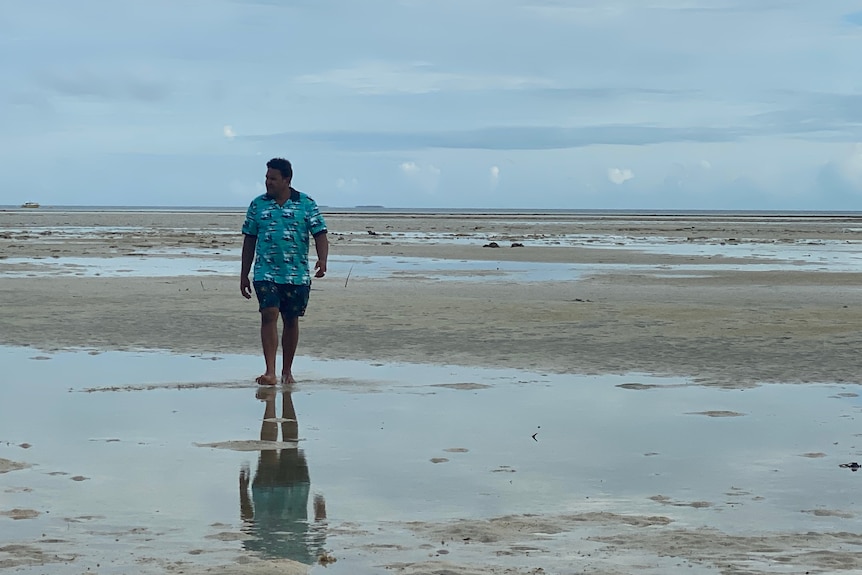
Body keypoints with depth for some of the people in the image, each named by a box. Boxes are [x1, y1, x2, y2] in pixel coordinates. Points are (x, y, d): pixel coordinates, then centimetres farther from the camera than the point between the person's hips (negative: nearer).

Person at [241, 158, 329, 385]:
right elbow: (249, 240, 11)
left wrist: (322, 260, -21)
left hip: (297, 274, 0)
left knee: (291, 320, 8)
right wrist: (244, 275, 11)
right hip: (266, 273, 0)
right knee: (269, 315, -14)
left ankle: (287, 371, 21)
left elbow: (320, 234, -2)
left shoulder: (306, 204, 1)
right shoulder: (257, 205, 7)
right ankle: (270, 372, -18)